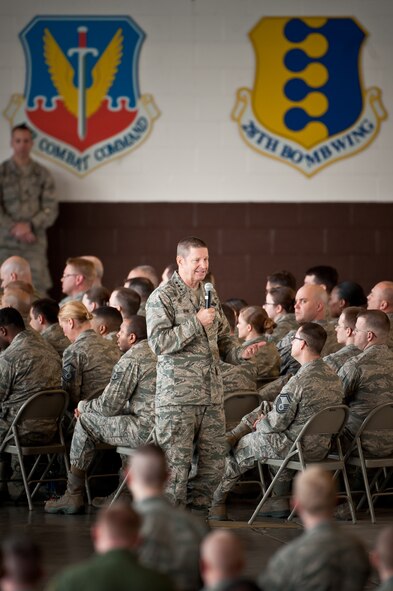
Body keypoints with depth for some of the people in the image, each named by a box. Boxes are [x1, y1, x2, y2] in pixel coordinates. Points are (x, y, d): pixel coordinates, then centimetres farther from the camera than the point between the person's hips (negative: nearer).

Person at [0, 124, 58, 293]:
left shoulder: (42, 174, 8)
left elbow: (51, 210, 3)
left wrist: (29, 226, -12)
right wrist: (15, 229, -13)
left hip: (35, 243, 1)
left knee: (38, 290, -6)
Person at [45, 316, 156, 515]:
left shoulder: (131, 359, -9)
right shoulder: (157, 353, 20)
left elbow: (109, 406, -8)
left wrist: (84, 406, 13)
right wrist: (90, 407, 24)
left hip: (147, 431, -9)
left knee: (86, 421, 6)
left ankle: (73, 496, 11)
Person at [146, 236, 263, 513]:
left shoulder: (210, 295, 16)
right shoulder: (162, 297, -5)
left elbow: (223, 339, 25)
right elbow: (159, 342, -16)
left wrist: (241, 353, 4)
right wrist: (196, 323, -19)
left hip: (212, 395, 7)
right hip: (178, 396, -7)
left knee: (214, 460, 8)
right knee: (177, 462, -4)